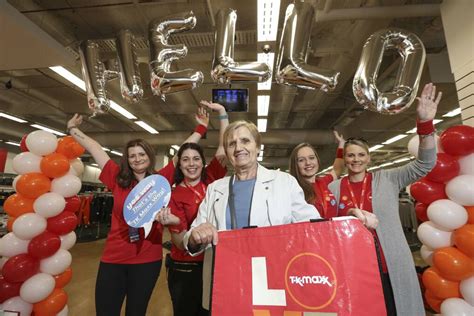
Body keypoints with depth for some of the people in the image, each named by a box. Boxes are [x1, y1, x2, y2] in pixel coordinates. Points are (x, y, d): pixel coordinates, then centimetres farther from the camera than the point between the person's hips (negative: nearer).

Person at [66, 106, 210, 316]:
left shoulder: (161, 180, -2)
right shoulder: (118, 179, 1)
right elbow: (94, 148, 7)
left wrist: (201, 128, 0)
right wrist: (72, 129, 15)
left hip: (148, 259, 0)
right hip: (114, 258, 1)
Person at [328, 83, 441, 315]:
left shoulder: (387, 180, 2)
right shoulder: (334, 188, 2)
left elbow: (424, 165, -7)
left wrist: (425, 122, -18)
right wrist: (351, 214, -18)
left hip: (389, 262, 0)